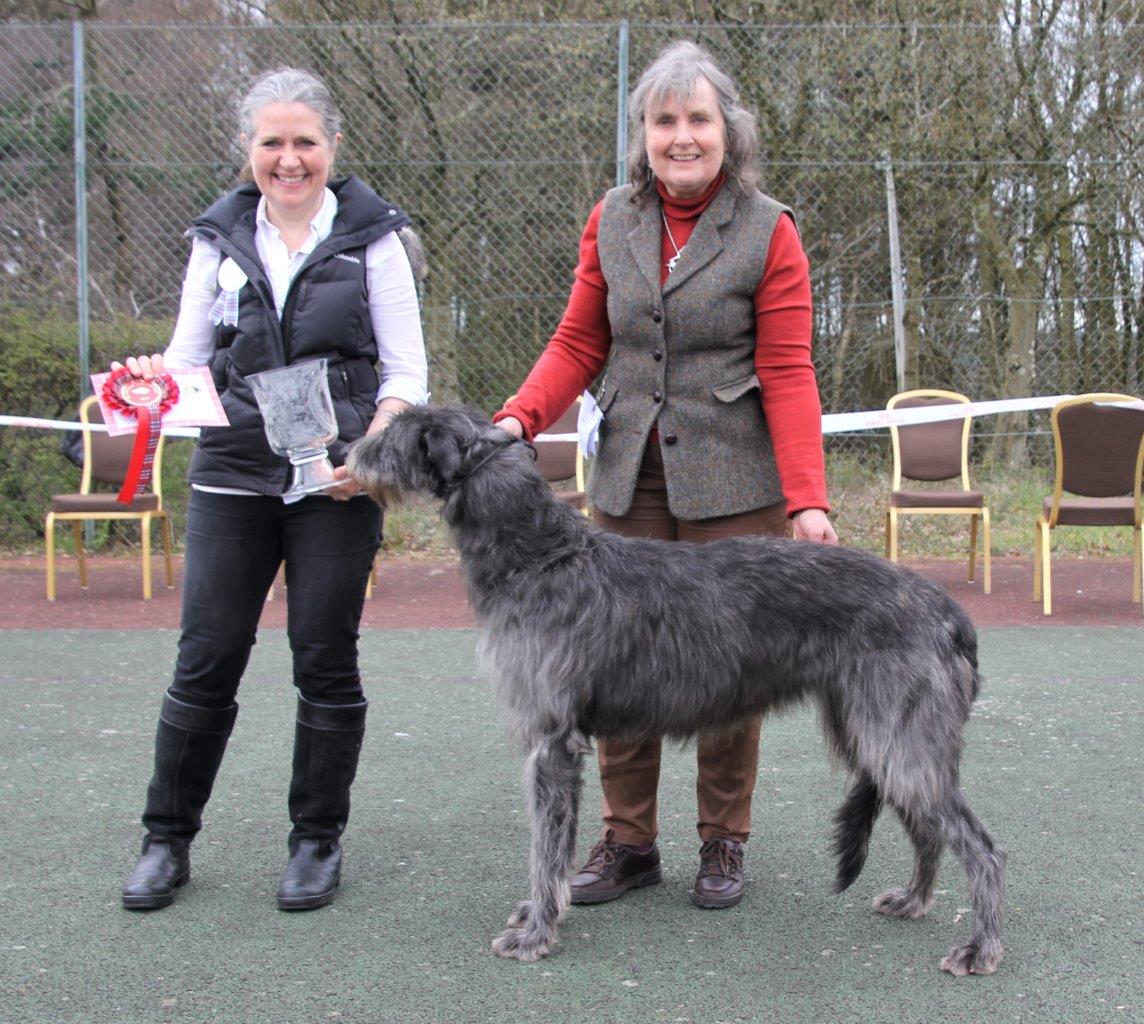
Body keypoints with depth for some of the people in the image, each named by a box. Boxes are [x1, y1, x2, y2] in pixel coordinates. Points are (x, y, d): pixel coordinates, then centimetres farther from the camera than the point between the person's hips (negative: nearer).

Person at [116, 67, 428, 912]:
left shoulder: (370, 237, 2)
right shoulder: (219, 239, 9)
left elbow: (407, 371, 0)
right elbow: (188, 359, 11)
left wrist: (372, 450, -16)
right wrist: (152, 380, -11)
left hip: (338, 484, -2)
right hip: (233, 475, 2)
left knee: (326, 659, 3)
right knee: (206, 659, 2)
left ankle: (319, 841, 18)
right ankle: (168, 837, 17)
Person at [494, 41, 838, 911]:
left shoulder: (768, 232, -2)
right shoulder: (612, 222, 8)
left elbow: (787, 373, -8)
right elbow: (579, 343, 8)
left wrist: (807, 498, -18)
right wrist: (519, 418, -10)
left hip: (730, 484, -3)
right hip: (630, 480, 3)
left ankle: (724, 844, 20)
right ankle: (628, 840, 18)